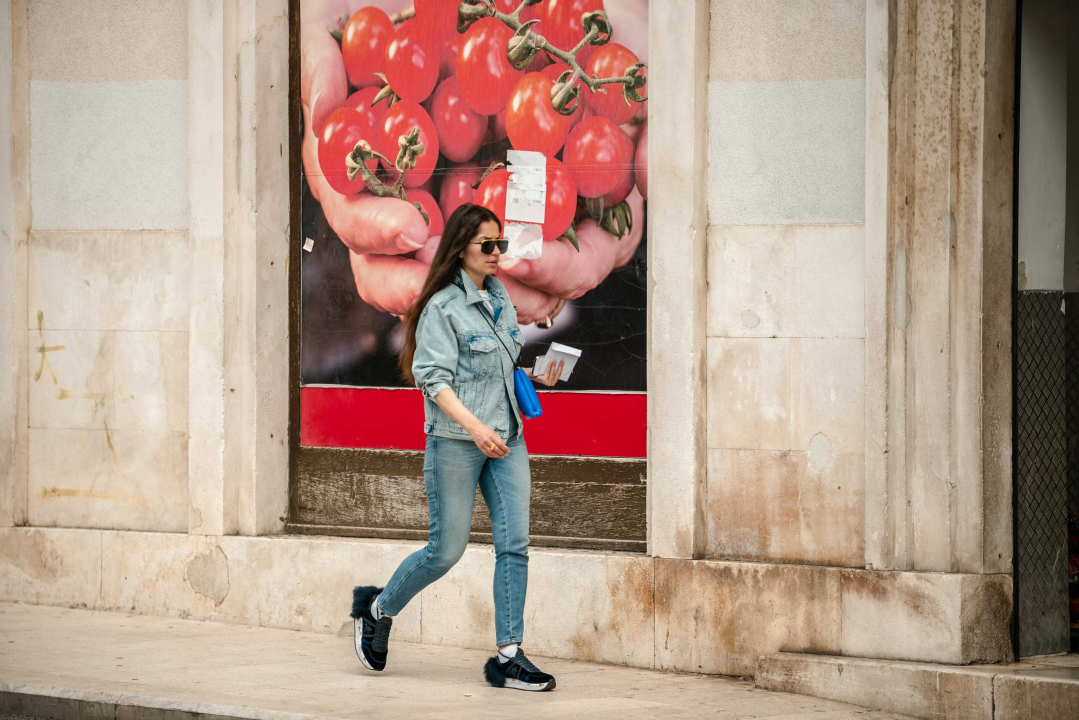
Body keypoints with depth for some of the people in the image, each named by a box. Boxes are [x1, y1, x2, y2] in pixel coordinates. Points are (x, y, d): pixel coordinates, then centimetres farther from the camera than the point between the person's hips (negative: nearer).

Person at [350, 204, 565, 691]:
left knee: (514, 543, -4)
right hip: (455, 442, -6)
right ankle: (378, 608, 26)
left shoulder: (499, 298, 13)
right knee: (446, 551, 0)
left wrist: (536, 376, 7)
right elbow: (434, 378, -17)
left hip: (506, 440, 7)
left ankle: (508, 655, -2)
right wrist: (475, 427, -27)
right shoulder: (443, 307, -10)